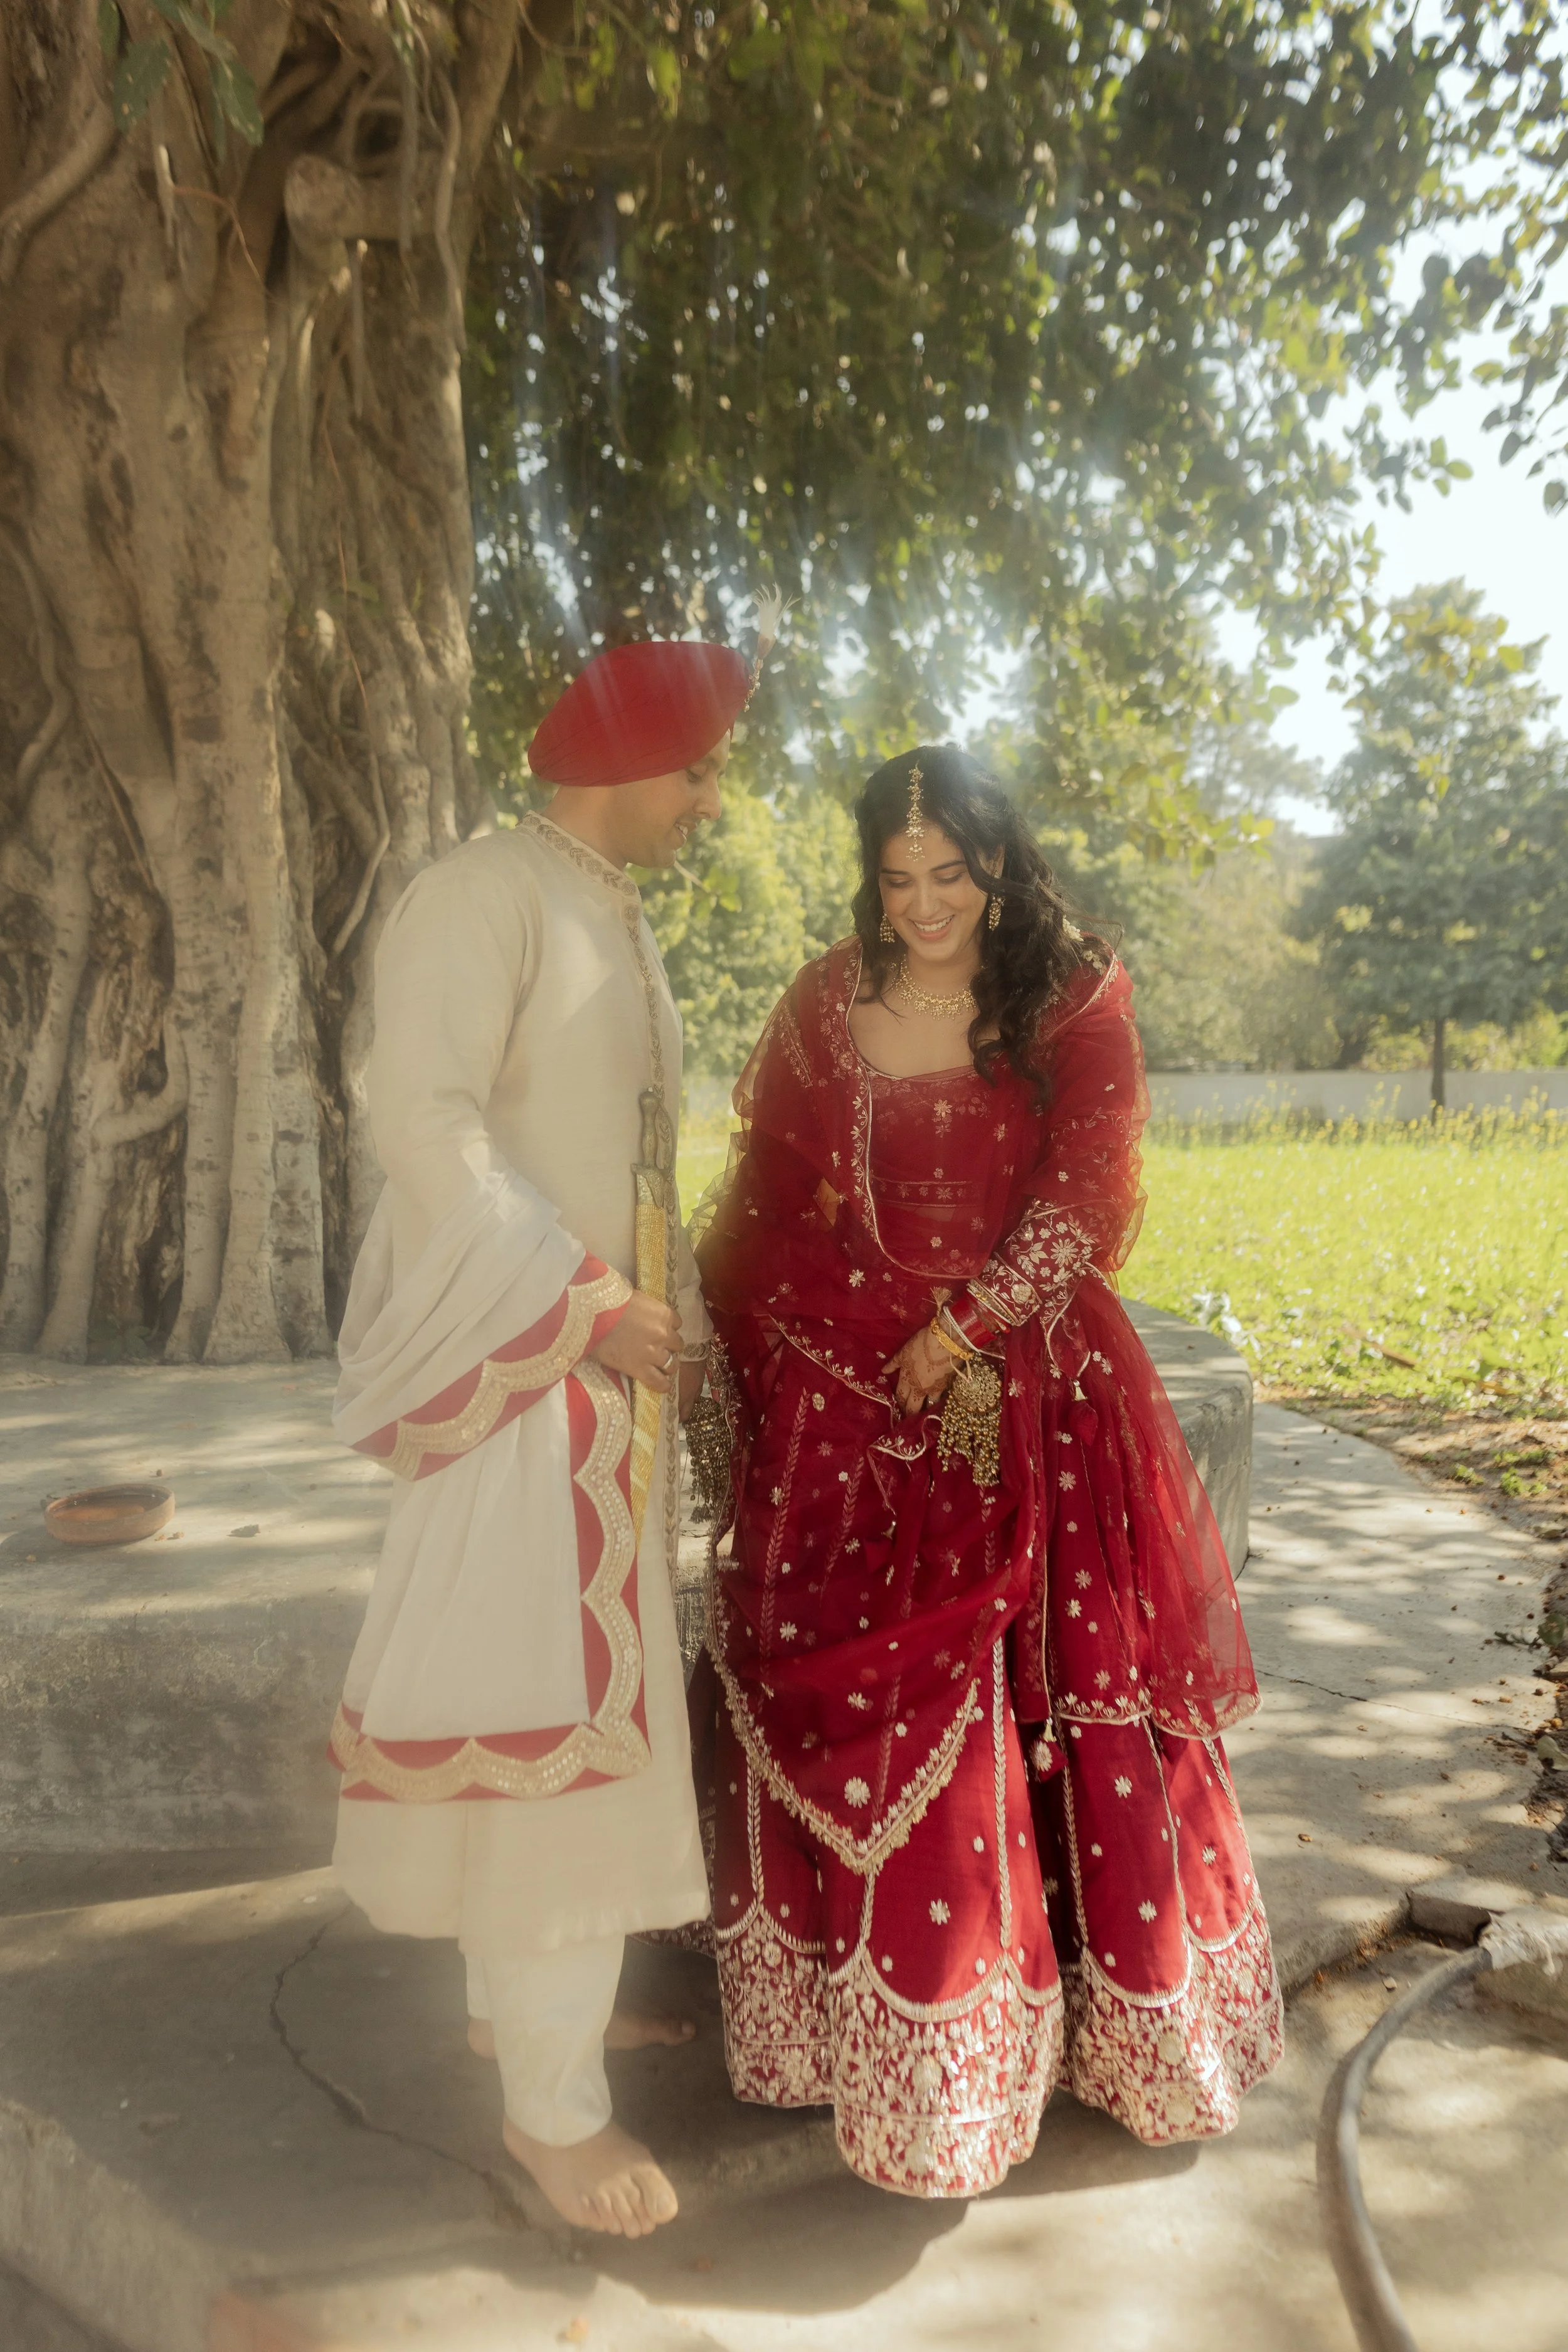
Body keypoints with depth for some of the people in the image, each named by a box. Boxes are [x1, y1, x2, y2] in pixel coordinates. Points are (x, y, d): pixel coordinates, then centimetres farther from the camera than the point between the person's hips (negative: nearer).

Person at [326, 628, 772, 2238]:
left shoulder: (618, 920, 16)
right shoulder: (482, 897, -11)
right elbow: (421, 1117, -20)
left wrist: (668, 1314, 9)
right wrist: (582, 1304, -20)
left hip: (609, 1370, 9)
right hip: (510, 1367, -9)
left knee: (589, 1691, 17)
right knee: (537, 1702, -4)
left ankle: (527, 1990, 35)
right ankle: (551, 2099, 10)